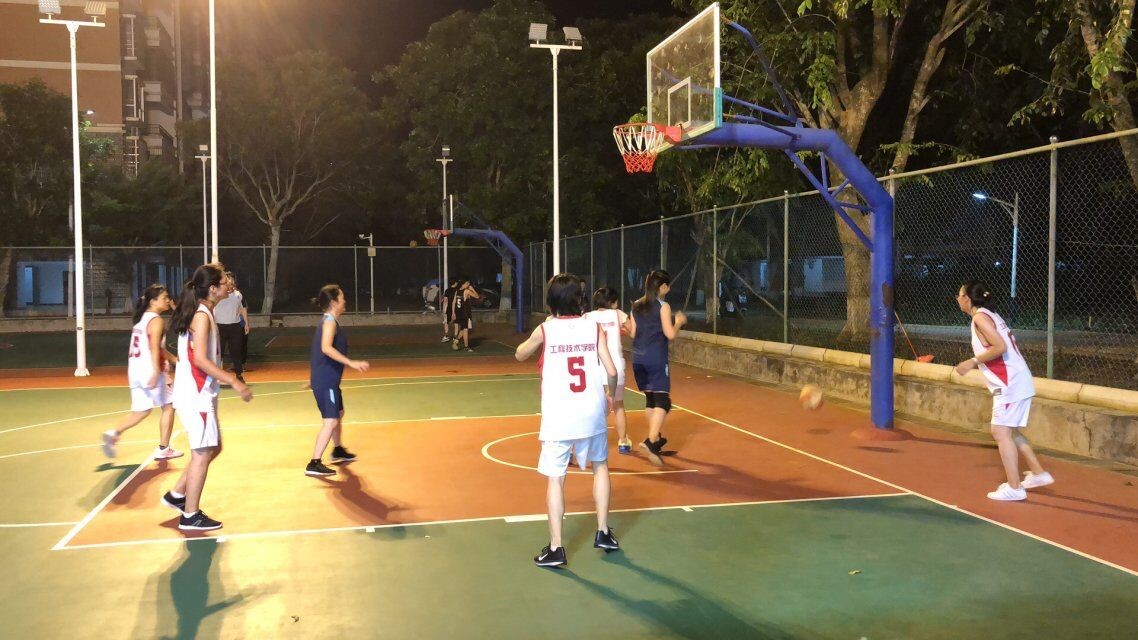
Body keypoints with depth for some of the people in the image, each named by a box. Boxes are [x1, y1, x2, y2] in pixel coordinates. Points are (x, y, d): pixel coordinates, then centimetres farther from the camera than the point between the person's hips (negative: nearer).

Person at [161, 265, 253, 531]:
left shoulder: (202, 313, 12)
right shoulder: (202, 316, -17)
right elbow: (200, 359, -25)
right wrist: (233, 382, -25)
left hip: (199, 393, 10)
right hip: (195, 396, -10)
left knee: (212, 448, 18)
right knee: (202, 453, -2)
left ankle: (177, 495, 28)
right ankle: (190, 516, 7)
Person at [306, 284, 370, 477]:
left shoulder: (329, 321, 14)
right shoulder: (330, 322, -15)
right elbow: (326, 348, -30)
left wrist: (313, 378, 29)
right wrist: (351, 363, -33)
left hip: (328, 379, 11)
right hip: (326, 381, -11)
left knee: (338, 413, 26)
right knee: (331, 421, -13)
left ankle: (338, 450, 46)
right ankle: (314, 464, -14)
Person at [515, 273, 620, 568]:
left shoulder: (545, 329, -5)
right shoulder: (594, 327, -2)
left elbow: (520, 355, 13)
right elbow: (611, 371, -4)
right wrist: (610, 395, 15)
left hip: (558, 415, -2)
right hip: (592, 411, 2)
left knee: (555, 478, 4)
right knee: (600, 466, 23)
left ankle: (555, 548, 5)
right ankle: (603, 532, 28)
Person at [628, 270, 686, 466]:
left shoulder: (636, 306, 11)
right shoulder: (663, 306, -7)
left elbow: (633, 333, 13)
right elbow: (670, 334, -10)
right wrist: (679, 321, 7)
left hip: (639, 359, 7)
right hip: (656, 359, -7)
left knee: (650, 399, 19)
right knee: (663, 401, -8)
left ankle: (656, 438, 30)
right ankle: (650, 441, -25)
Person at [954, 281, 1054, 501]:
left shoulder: (980, 317, -13)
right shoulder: (991, 315, 15)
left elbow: (1000, 347, -23)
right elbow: (1006, 345, 15)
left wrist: (973, 362, -16)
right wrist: (978, 362, 16)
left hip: (1010, 384, -10)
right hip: (1017, 381, 10)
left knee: (1001, 432, -8)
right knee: (1009, 431, 19)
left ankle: (1014, 488, -6)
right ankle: (1038, 474, 26)